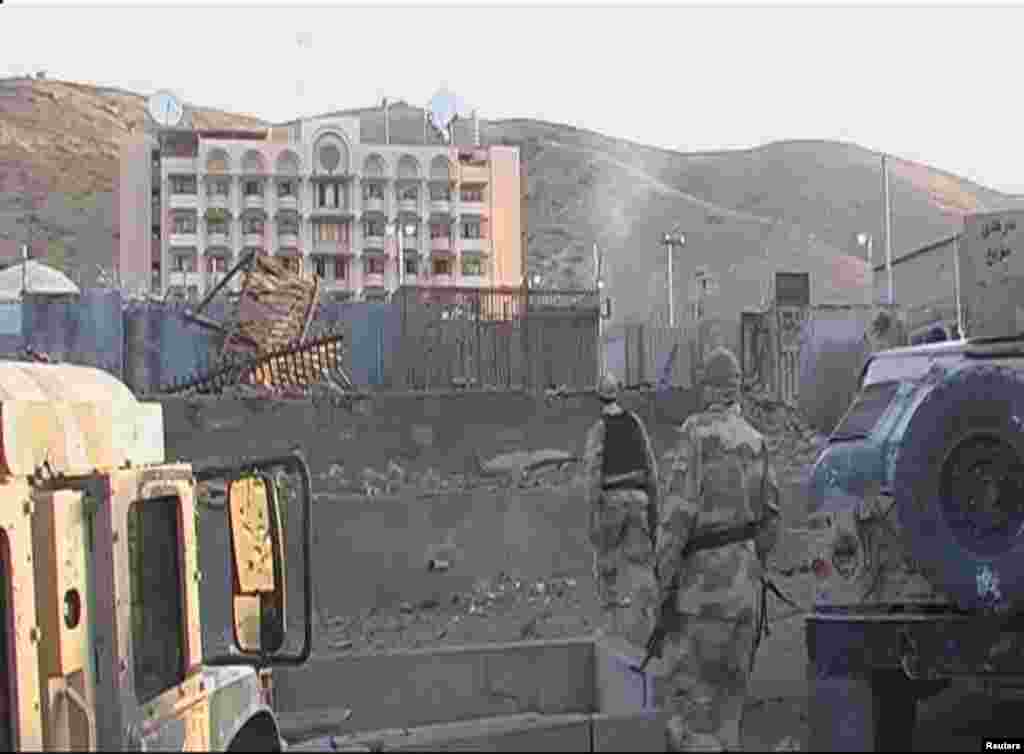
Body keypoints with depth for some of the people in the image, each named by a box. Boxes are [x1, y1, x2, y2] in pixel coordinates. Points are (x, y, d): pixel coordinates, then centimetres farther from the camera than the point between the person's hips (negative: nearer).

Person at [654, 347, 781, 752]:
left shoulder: (695, 434, -12)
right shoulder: (755, 441, 9)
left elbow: (677, 514, -17)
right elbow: (770, 516, 11)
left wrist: (665, 587, -15)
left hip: (704, 576, -7)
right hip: (744, 579, 7)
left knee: (685, 688, -4)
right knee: (728, 688, 15)